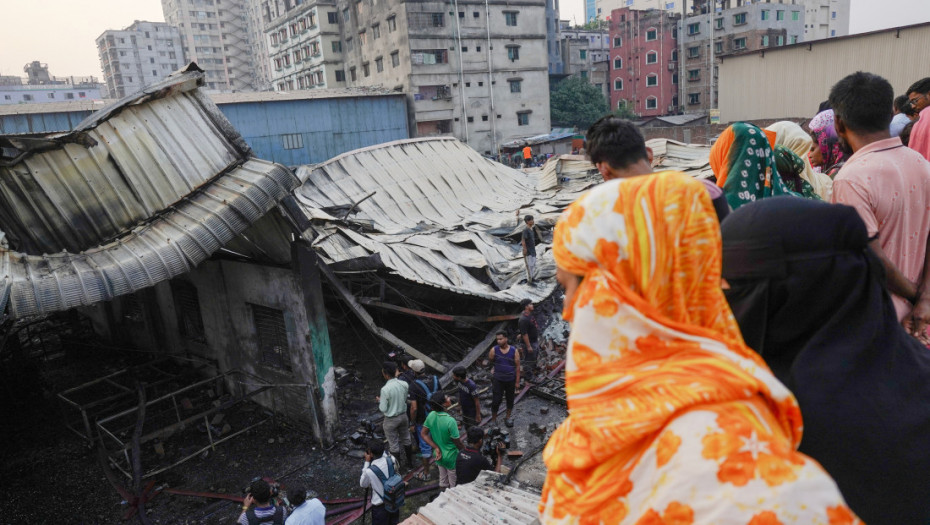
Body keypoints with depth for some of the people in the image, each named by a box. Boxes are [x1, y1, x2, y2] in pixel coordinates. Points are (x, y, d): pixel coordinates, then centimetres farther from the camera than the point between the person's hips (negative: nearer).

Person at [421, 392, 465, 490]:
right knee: (454, 484, 18)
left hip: (439, 455, 6)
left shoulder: (431, 415, -14)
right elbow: (457, 442, -22)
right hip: (451, 457, -6)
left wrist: (436, 448, -7)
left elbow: (424, 434, -6)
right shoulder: (450, 421, -32)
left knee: (443, 478, 28)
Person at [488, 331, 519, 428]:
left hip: (511, 380, 1)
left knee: (510, 399, 17)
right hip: (498, 380, -1)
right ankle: (493, 419, 19)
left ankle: (508, 417, 38)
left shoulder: (514, 351, -11)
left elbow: (517, 367, -5)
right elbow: (490, 361, 3)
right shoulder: (494, 350, -12)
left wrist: (517, 381, -4)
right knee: (496, 401, 0)